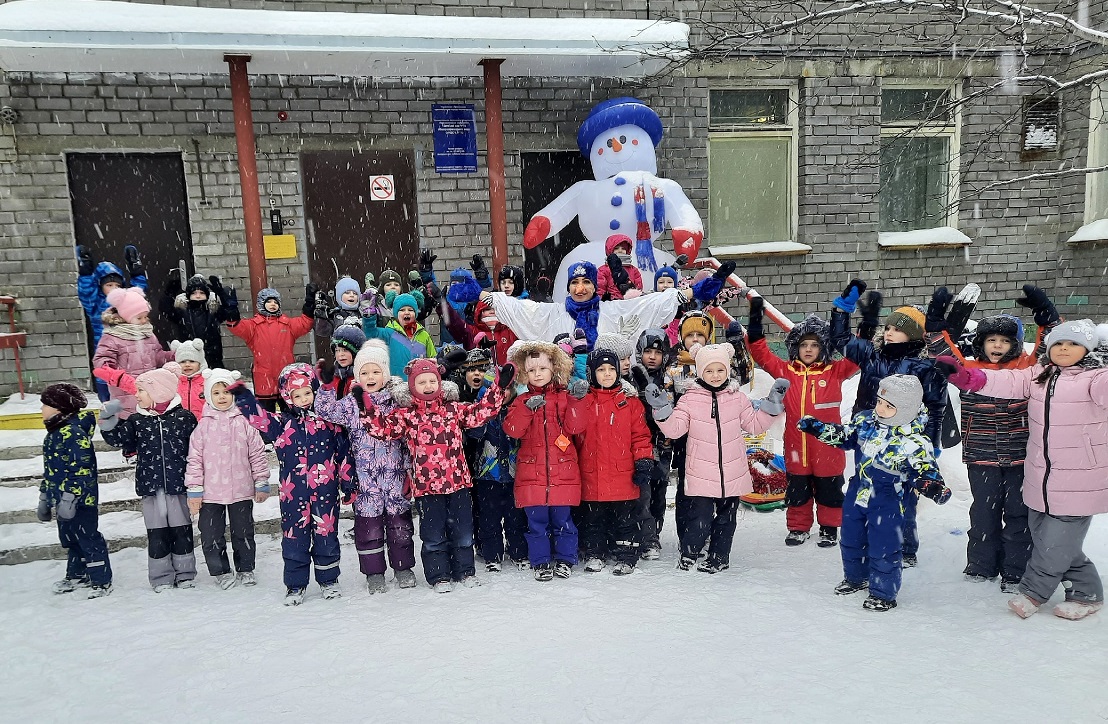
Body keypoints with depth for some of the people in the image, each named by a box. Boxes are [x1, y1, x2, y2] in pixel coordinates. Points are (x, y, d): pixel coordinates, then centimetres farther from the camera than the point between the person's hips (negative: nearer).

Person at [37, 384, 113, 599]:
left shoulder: (74, 432, -19)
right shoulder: (53, 434, 13)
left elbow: (81, 469, -24)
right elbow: (50, 470, 21)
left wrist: (69, 498, -26)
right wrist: (44, 499, 23)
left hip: (81, 500, -10)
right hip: (61, 500, 10)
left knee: (88, 539, -2)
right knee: (69, 539, 20)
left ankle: (101, 581, 8)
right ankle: (77, 575, 35)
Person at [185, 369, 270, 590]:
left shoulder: (244, 422, -3)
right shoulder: (203, 425, -1)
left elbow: (257, 454, 1)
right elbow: (194, 459, 0)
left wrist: (261, 484, 1)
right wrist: (194, 490, -2)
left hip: (241, 491, 0)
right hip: (211, 492, 1)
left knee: (243, 532, 13)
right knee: (211, 535, 6)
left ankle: (245, 569, 29)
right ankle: (221, 571, 24)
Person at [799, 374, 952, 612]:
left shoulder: (914, 442, -21)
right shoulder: (866, 420, -5)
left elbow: (925, 471, -18)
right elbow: (844, 436, 9)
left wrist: (934, 487, -38)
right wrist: (817, 428, 0)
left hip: (887, 501, -6)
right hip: (858, 492, 6)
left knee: (883, 547, -2)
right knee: (851, 538, 20)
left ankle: (884, 593, 18)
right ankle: (855, 578, 43)